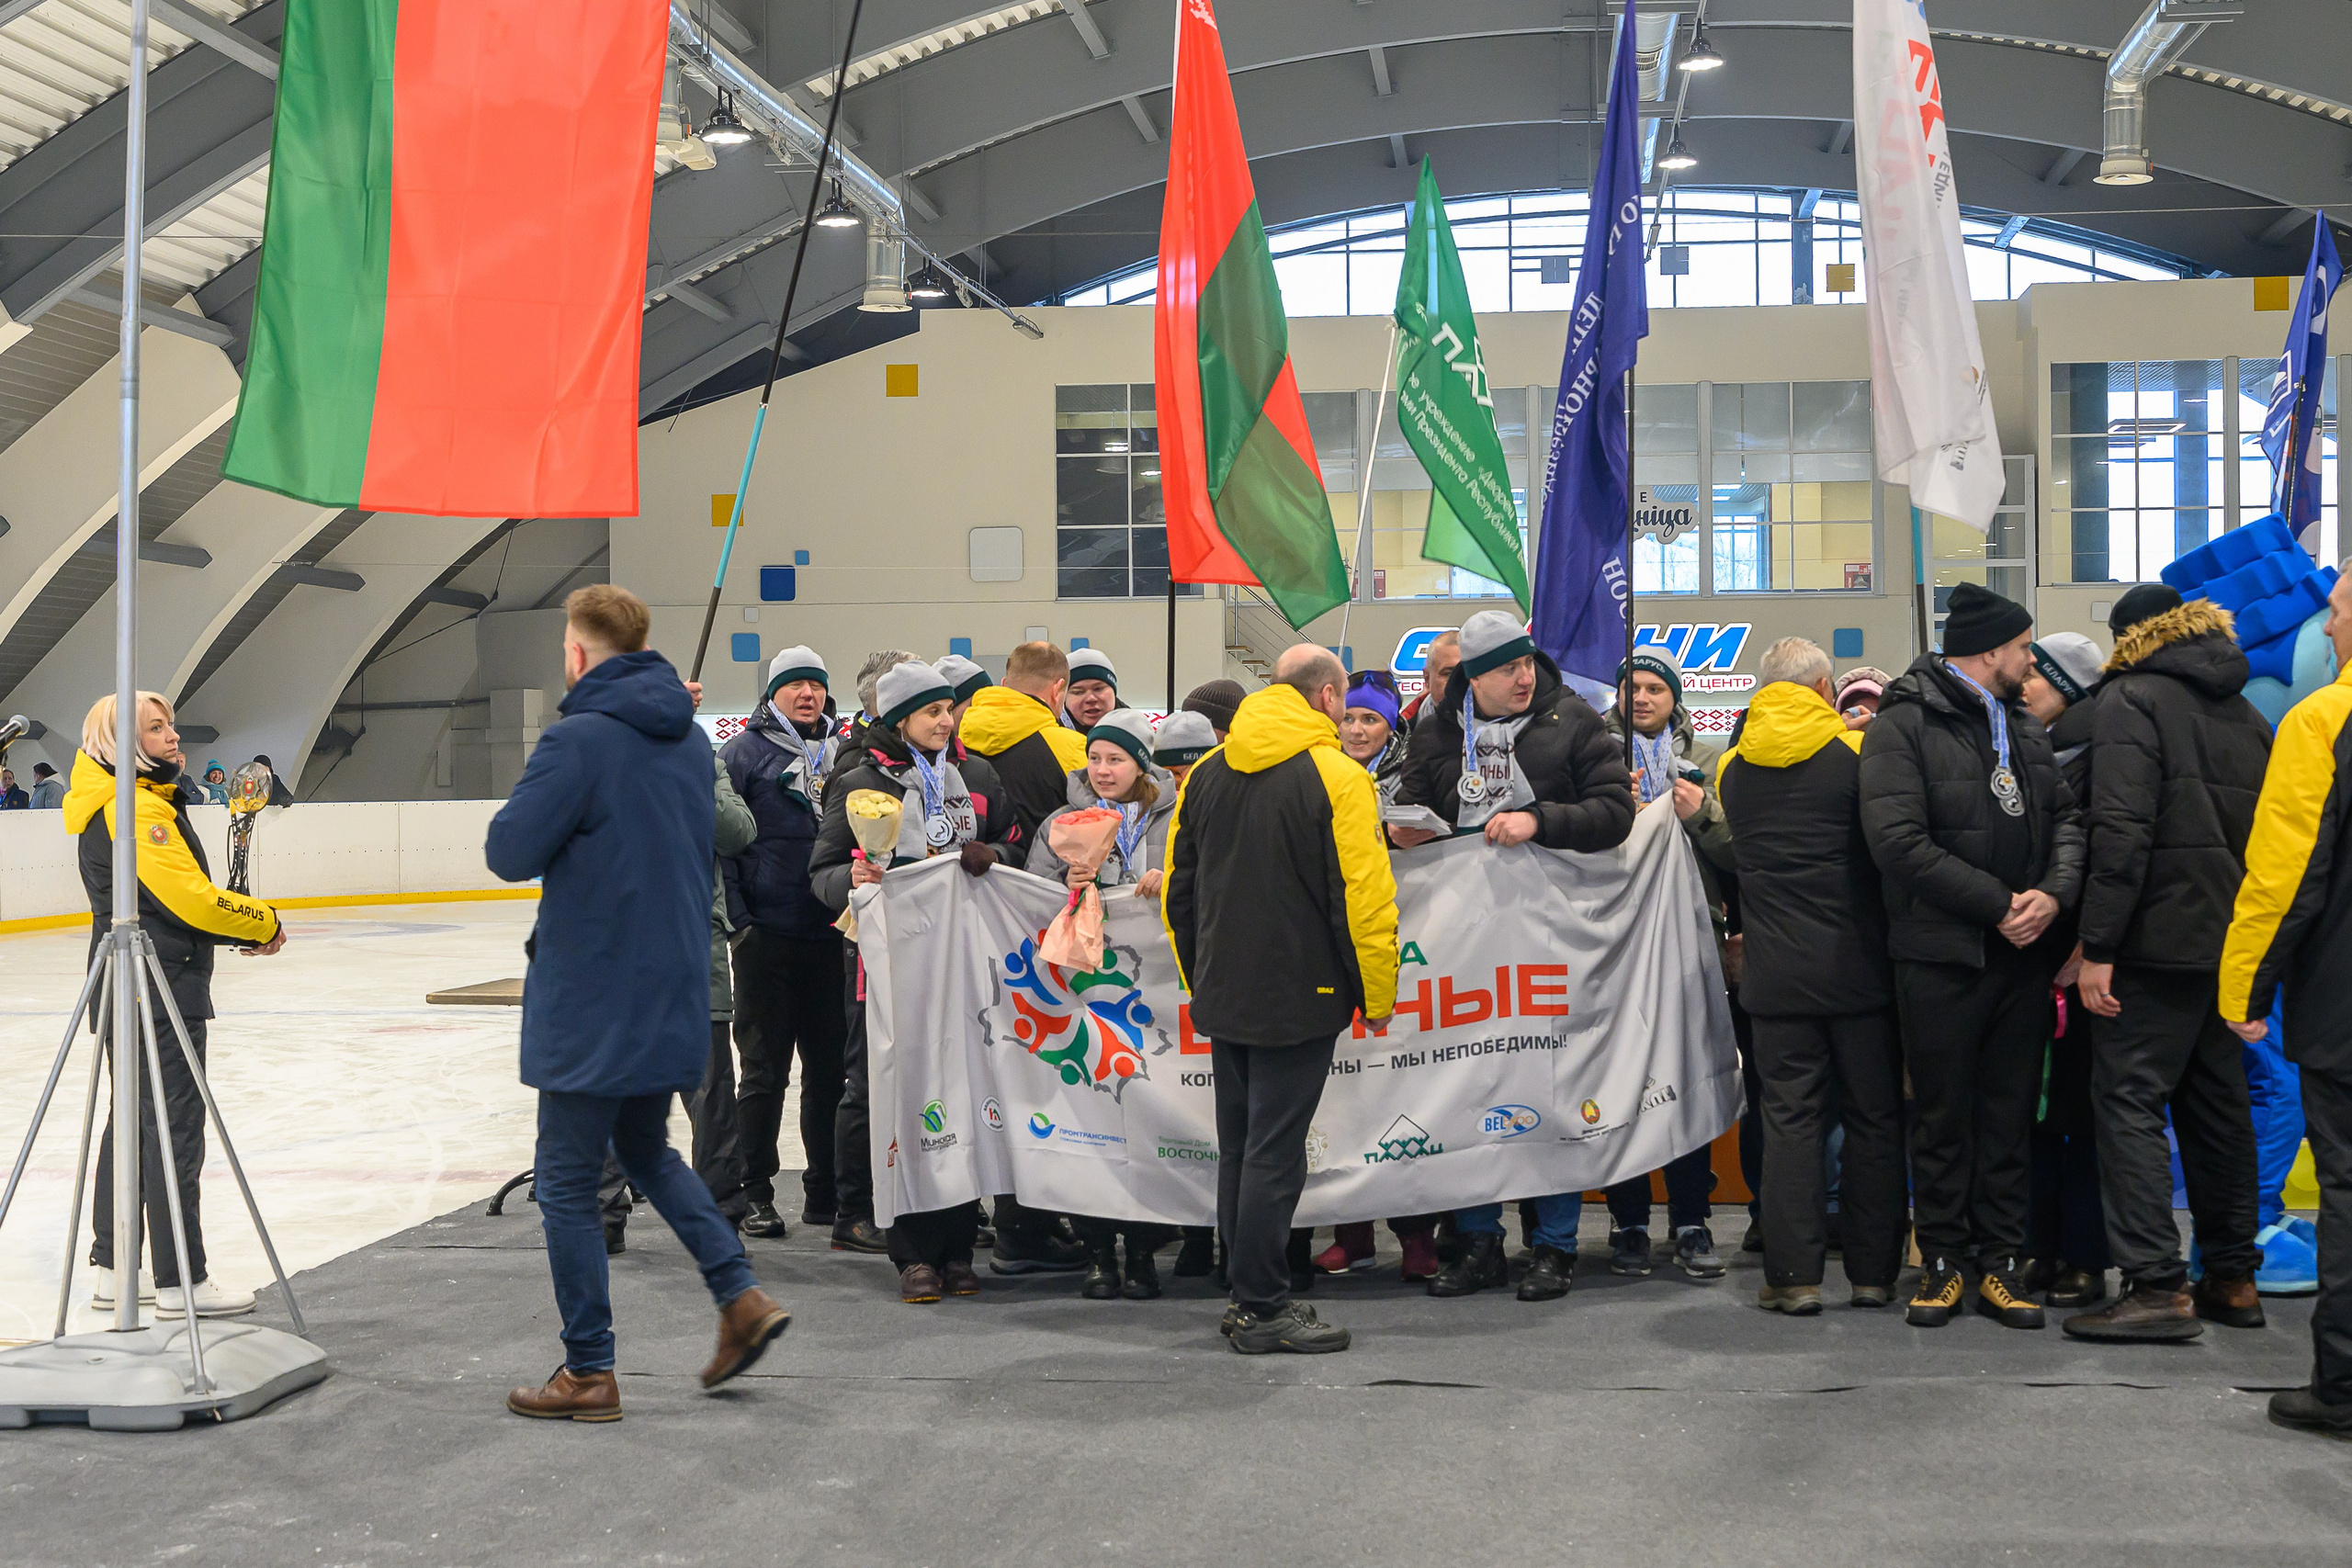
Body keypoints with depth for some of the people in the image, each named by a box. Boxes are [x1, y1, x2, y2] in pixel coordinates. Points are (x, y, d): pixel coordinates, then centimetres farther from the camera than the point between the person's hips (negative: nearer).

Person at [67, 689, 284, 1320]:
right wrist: (265, 923, -9)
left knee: (131, 1123, 15)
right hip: (161, 990, -10)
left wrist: (240, 928, 6)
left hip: (124, 989, 10)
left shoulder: (106, 805, 15)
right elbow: (191, 897, -22)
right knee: (173, 1131, -4)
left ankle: (113, 1272, 23)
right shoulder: (139, 807, -17)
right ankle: (179, 1283, 1)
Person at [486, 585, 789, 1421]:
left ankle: (588, 1373, 11)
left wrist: (534, 799, 3)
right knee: (648, 1151, 25)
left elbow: (509, 852, -16)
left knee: (567, 1182, 5)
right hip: (674, 997, 8)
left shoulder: (578, 740, -17)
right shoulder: (688, 739, 8)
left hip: (591, 1005, -7)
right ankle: (741, 1295, 14)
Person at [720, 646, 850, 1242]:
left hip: (834, 936, 4)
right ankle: (755, 1192, 11)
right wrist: (733, 914, -12)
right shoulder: (745, 752, -1)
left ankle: (827, 1189, 17)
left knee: (832, 1068, 8)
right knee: (765, 1070, 2)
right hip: (768, 933, -4)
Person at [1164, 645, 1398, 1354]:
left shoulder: (1207, 773, 9)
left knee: (1238, 1149, 14)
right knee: (1274, 1154, -2)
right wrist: (1377, 998, -5)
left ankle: (1247, 1294, 21)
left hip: (1223, 998, 7)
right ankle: (1263, 1309, 3)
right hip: (1298, 1001, -6)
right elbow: (1365, 898, -15)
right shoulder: (1336, 776, -12)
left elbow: (1177, 890, 14)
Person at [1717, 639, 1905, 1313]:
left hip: (1776, 972, 2)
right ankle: (1873, 1271, 11)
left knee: (1790, 1118, 4)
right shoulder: (1857, 753, -5)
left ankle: (1793, 1274, 2)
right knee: (1873, 1118, 7)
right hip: (1858, 967, -2)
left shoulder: (1733, 767, 4)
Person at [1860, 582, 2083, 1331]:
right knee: (1943, 1115, 4)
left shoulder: (2023, 726, 14)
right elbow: (1899, 842, -17)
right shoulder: (1903, 726, -8)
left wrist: (2054, 891, -11)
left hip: (2021, 953, 6)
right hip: (1941, 954, -6)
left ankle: (1999, 1260, 17)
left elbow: (2066, 816, 10)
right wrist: (2000, 903, -16)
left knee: (2010, 1113, 9)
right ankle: (1944, 1260, 15)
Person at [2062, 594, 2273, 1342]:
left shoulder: (2133, 699, -7)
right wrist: (2245, 929, 20)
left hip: (2159, 941, -7)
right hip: (2232, 941, 8)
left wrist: (2098, 947, -17)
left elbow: (2122, 831, -17)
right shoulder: (2245, 714, 16)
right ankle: (2233, 1279, 19)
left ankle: (2157, 1285, -9)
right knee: (2217, 1105, 14)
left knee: (2129, 1101, -5)